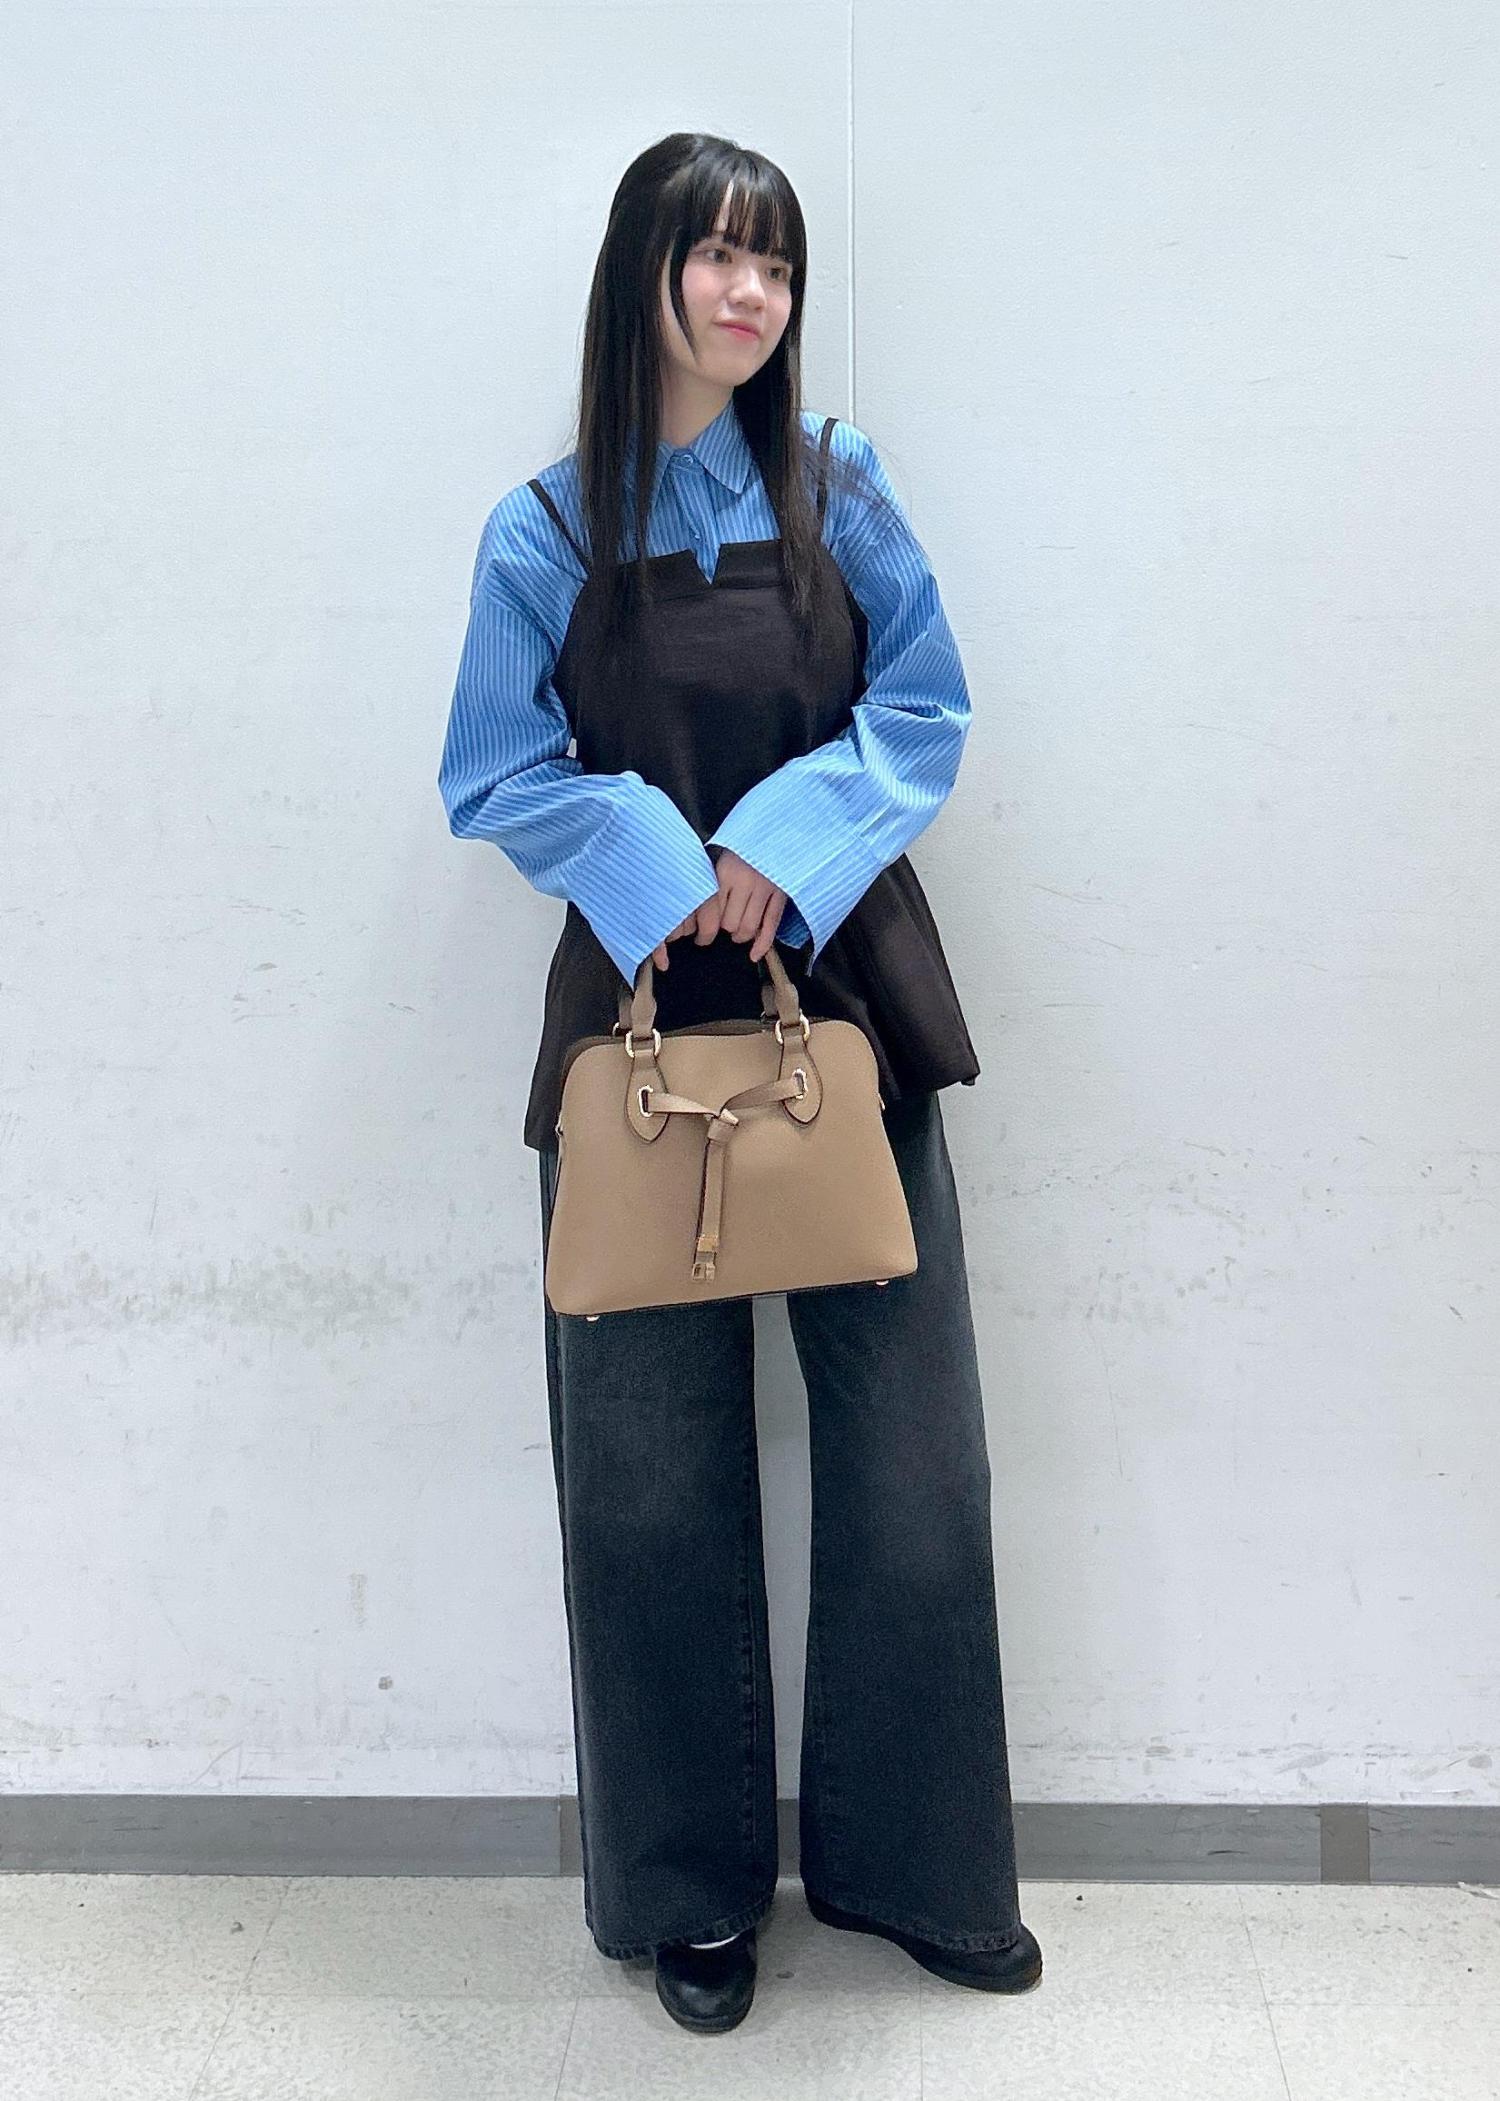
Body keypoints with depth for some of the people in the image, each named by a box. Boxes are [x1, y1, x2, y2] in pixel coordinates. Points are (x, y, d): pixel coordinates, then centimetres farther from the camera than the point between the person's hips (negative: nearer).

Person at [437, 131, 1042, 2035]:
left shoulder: (837, 489, 6)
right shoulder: (546, 534, 2)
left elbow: (926, 713, 3)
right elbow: (494, 782, 1)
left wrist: (787, 841, -13)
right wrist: (655, 856, -15)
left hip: (842, 989, 2)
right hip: (638, 1004, -1)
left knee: (910, 1456, 6)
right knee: (656, 1475, 7)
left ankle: (917, 1867, 29)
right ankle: (685, 1890, 28)